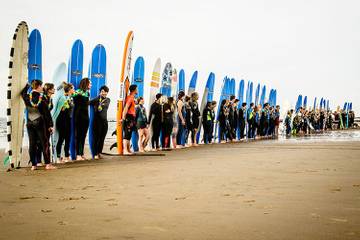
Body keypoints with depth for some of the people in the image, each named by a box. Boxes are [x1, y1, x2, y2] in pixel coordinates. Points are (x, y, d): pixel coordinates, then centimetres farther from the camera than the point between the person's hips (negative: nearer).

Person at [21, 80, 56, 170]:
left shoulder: (27, 97, -2)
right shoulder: (41, 97, -12)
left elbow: (23, 93, 25)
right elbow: (47, 112, -9)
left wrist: (27, 85, 34)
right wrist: (50, 125, -5)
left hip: (29, 123, 4)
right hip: (40, 122, -4)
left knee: (32, 144, 8)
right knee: (45, 143, 3)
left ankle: (33, 165, 10)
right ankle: (47, 164, 2)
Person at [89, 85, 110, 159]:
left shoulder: (108, 100, 13)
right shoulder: (97, 99, -4)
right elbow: (90, 102, -18)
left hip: (104, 121, 5)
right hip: (97, 120, -5)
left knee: (102, 138, 7)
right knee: (96, 138, -3)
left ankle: (99, 153, 16)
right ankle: (95, 154, 1)